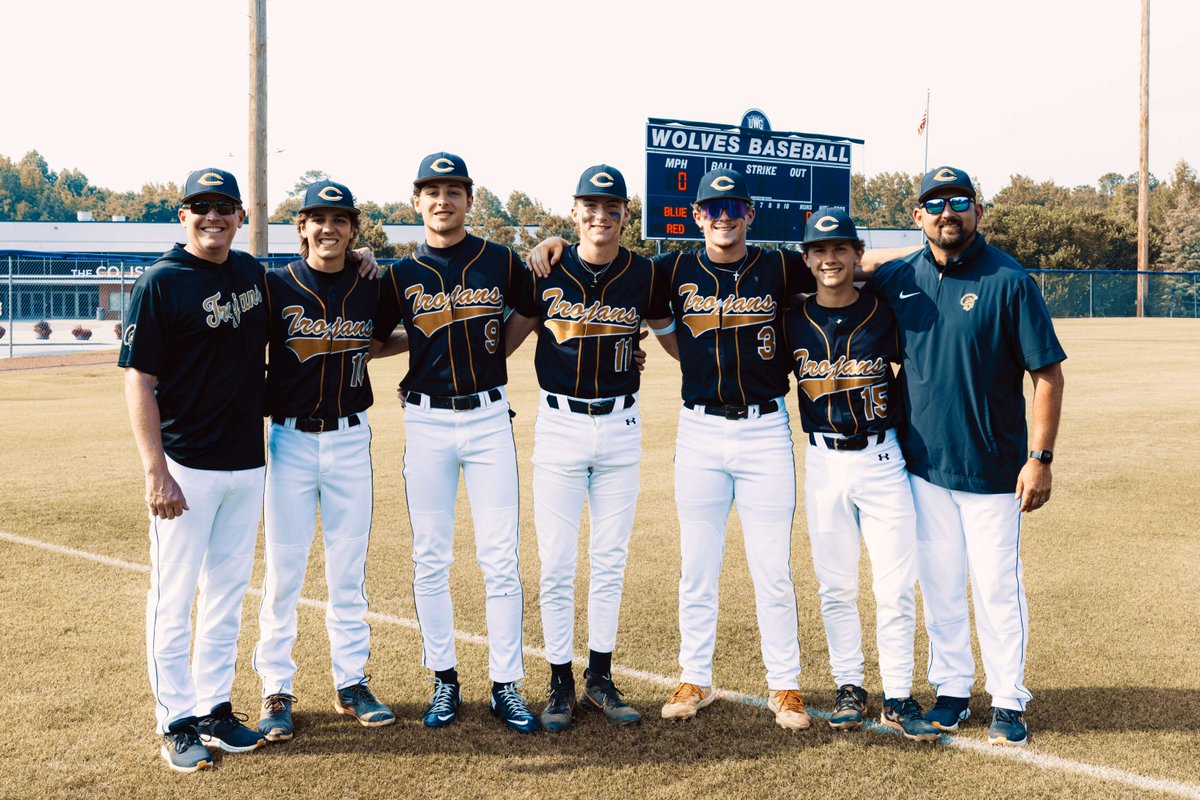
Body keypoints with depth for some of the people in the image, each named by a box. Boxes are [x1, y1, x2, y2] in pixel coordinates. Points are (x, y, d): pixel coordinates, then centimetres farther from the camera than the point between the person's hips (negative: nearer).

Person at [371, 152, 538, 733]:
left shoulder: (502, 263, 2)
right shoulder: (401, 275, 3)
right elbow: (372, 341, 11)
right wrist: (427, 346, -1)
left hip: (489, 419, -1)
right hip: (427, 423, 1)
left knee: (501, 558, -1)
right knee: (430, 559, 5)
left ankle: (506, 685, 9)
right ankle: (444, 680, 19)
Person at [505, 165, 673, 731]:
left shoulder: (644, 275, 0)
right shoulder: (544, 272, -3)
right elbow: (508, 337, 4)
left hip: (620, 428, 2)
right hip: (559, 425, -1)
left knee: (610, 562, 9)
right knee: (556, 563, 2)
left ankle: (600, 680, 21)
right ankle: (560, 684, 15)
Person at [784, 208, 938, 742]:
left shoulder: (884, 314, -2)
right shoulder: (793, 321, 2)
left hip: (882, 460, -1)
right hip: (823, 463, 1)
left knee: (896, 587, -1)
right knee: (836, 586, 9)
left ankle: (898, 698, 10)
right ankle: (849, 688, 22)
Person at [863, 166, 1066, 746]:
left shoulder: (1009, 280, -8)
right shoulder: (895, 280, 2)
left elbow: (1048, 374, -8)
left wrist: (1041, 457, -14)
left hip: (993, 469, -3)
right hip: (923, 465, 4)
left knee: (997, 587, 3)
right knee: (938, 587, 12)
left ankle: (1009, 702, 17)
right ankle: (951, 691, 27)